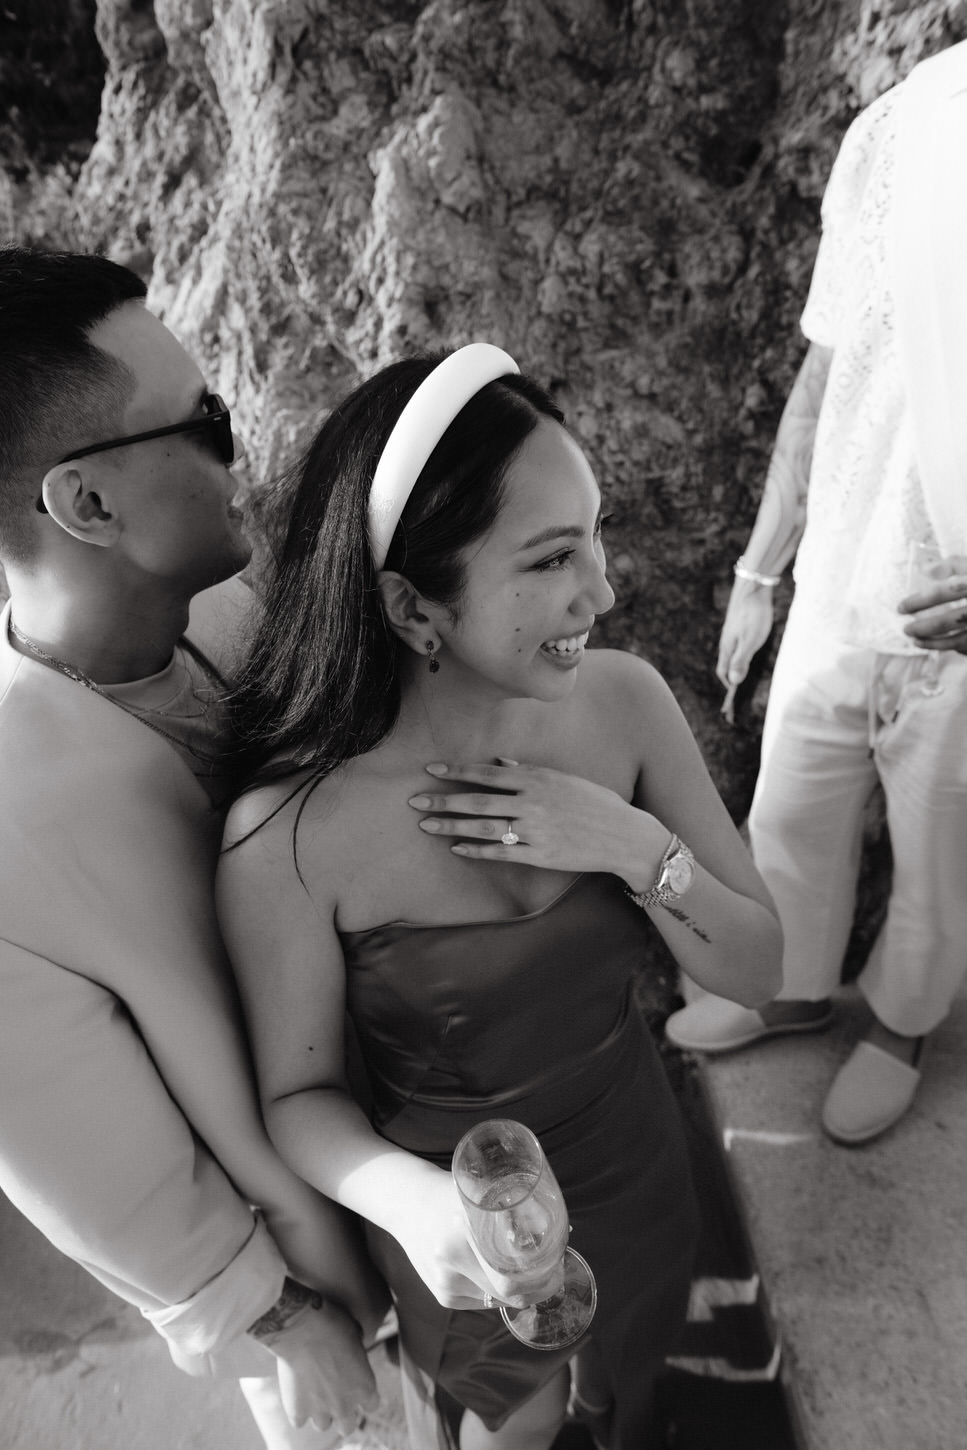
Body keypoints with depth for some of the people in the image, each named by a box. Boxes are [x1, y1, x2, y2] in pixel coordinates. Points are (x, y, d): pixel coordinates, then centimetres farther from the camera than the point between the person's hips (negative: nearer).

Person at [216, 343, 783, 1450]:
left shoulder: (625, 700, -23)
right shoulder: (286, 838, -33)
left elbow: (756, 971, -13)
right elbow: (298, 1091, -16)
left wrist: (638, 848, -31)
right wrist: (411, 1202, -35)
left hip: (636, 1158, 4)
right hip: (462, 1224, -3)